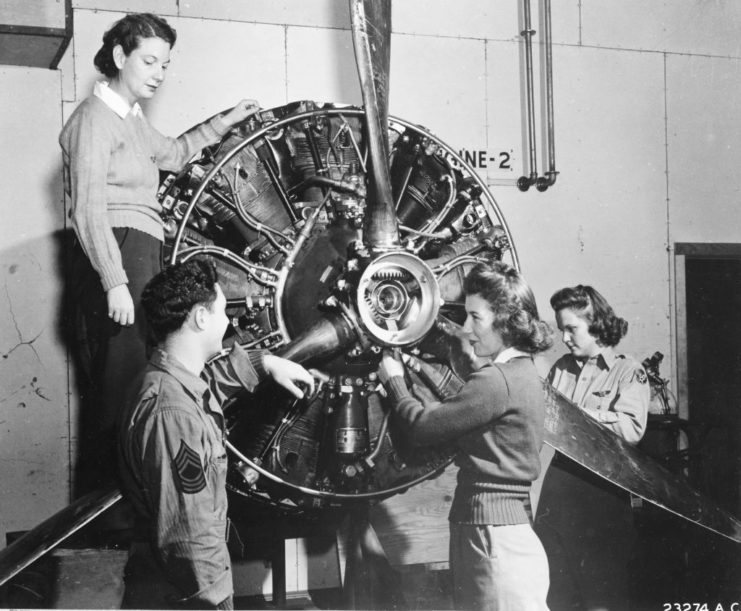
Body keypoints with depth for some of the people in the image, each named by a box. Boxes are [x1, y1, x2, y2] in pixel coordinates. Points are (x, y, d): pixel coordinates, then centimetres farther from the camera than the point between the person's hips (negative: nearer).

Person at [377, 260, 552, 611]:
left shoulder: (497, 379, -18)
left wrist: (394, 381, 3)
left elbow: (422, 426, -13)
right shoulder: (521, 372, 13)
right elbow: (451, 415, 16)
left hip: (492, 534, -10)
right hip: (506, 527, 10)